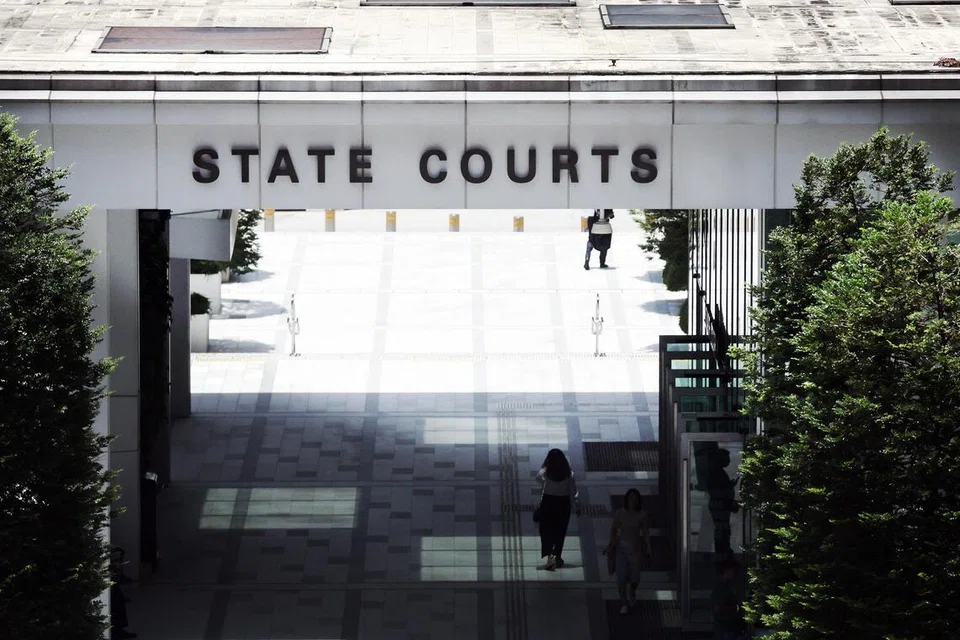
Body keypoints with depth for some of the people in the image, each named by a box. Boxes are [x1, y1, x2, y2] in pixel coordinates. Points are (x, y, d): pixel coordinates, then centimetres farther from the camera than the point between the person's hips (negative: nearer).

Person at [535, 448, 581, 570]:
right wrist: (577, 507, 3)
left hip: (548, 502, -2)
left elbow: (538, 477, 10)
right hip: (564, 503, 2)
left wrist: (544, 464, 9)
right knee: (560, 530, 15)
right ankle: (558, 556, 24)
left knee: (547, 530, 1)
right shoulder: (569, 474, -8)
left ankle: (550, 555, -20)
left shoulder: (545, 472, -13)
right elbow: (573, 492, -5)